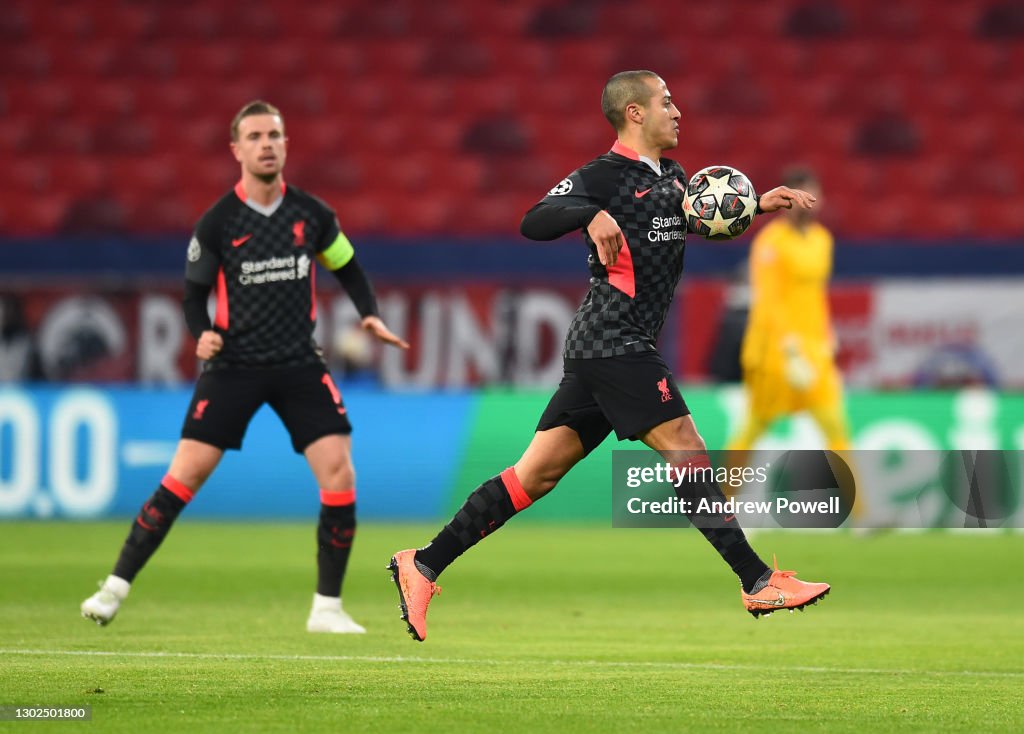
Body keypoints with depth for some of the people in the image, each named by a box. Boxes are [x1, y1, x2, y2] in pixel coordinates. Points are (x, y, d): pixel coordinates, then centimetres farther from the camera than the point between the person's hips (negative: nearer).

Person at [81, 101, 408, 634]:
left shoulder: (312, 214, 1)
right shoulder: (217, 223, -4)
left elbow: (346, 267, 18)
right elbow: (194, 292, 5)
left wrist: (370, 314, 2)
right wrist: (202, 334, -15)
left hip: (300, 365, 2)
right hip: (234, 364, -2)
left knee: (338, 470, -12)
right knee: (184, 474, -10)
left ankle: (327, 607, 0)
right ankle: (115, 589, -2)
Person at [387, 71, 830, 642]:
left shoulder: (671, 177, 19)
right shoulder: (604, 175, -8)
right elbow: (534, 224, -18)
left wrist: (758, 205, 18)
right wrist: (593, 214, -34)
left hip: (605, 350, 9)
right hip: (615, 343, -9)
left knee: (538, 472, 6)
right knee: (686, 447, -11)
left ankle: (424, 566, 6)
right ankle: (760, 582, -11)